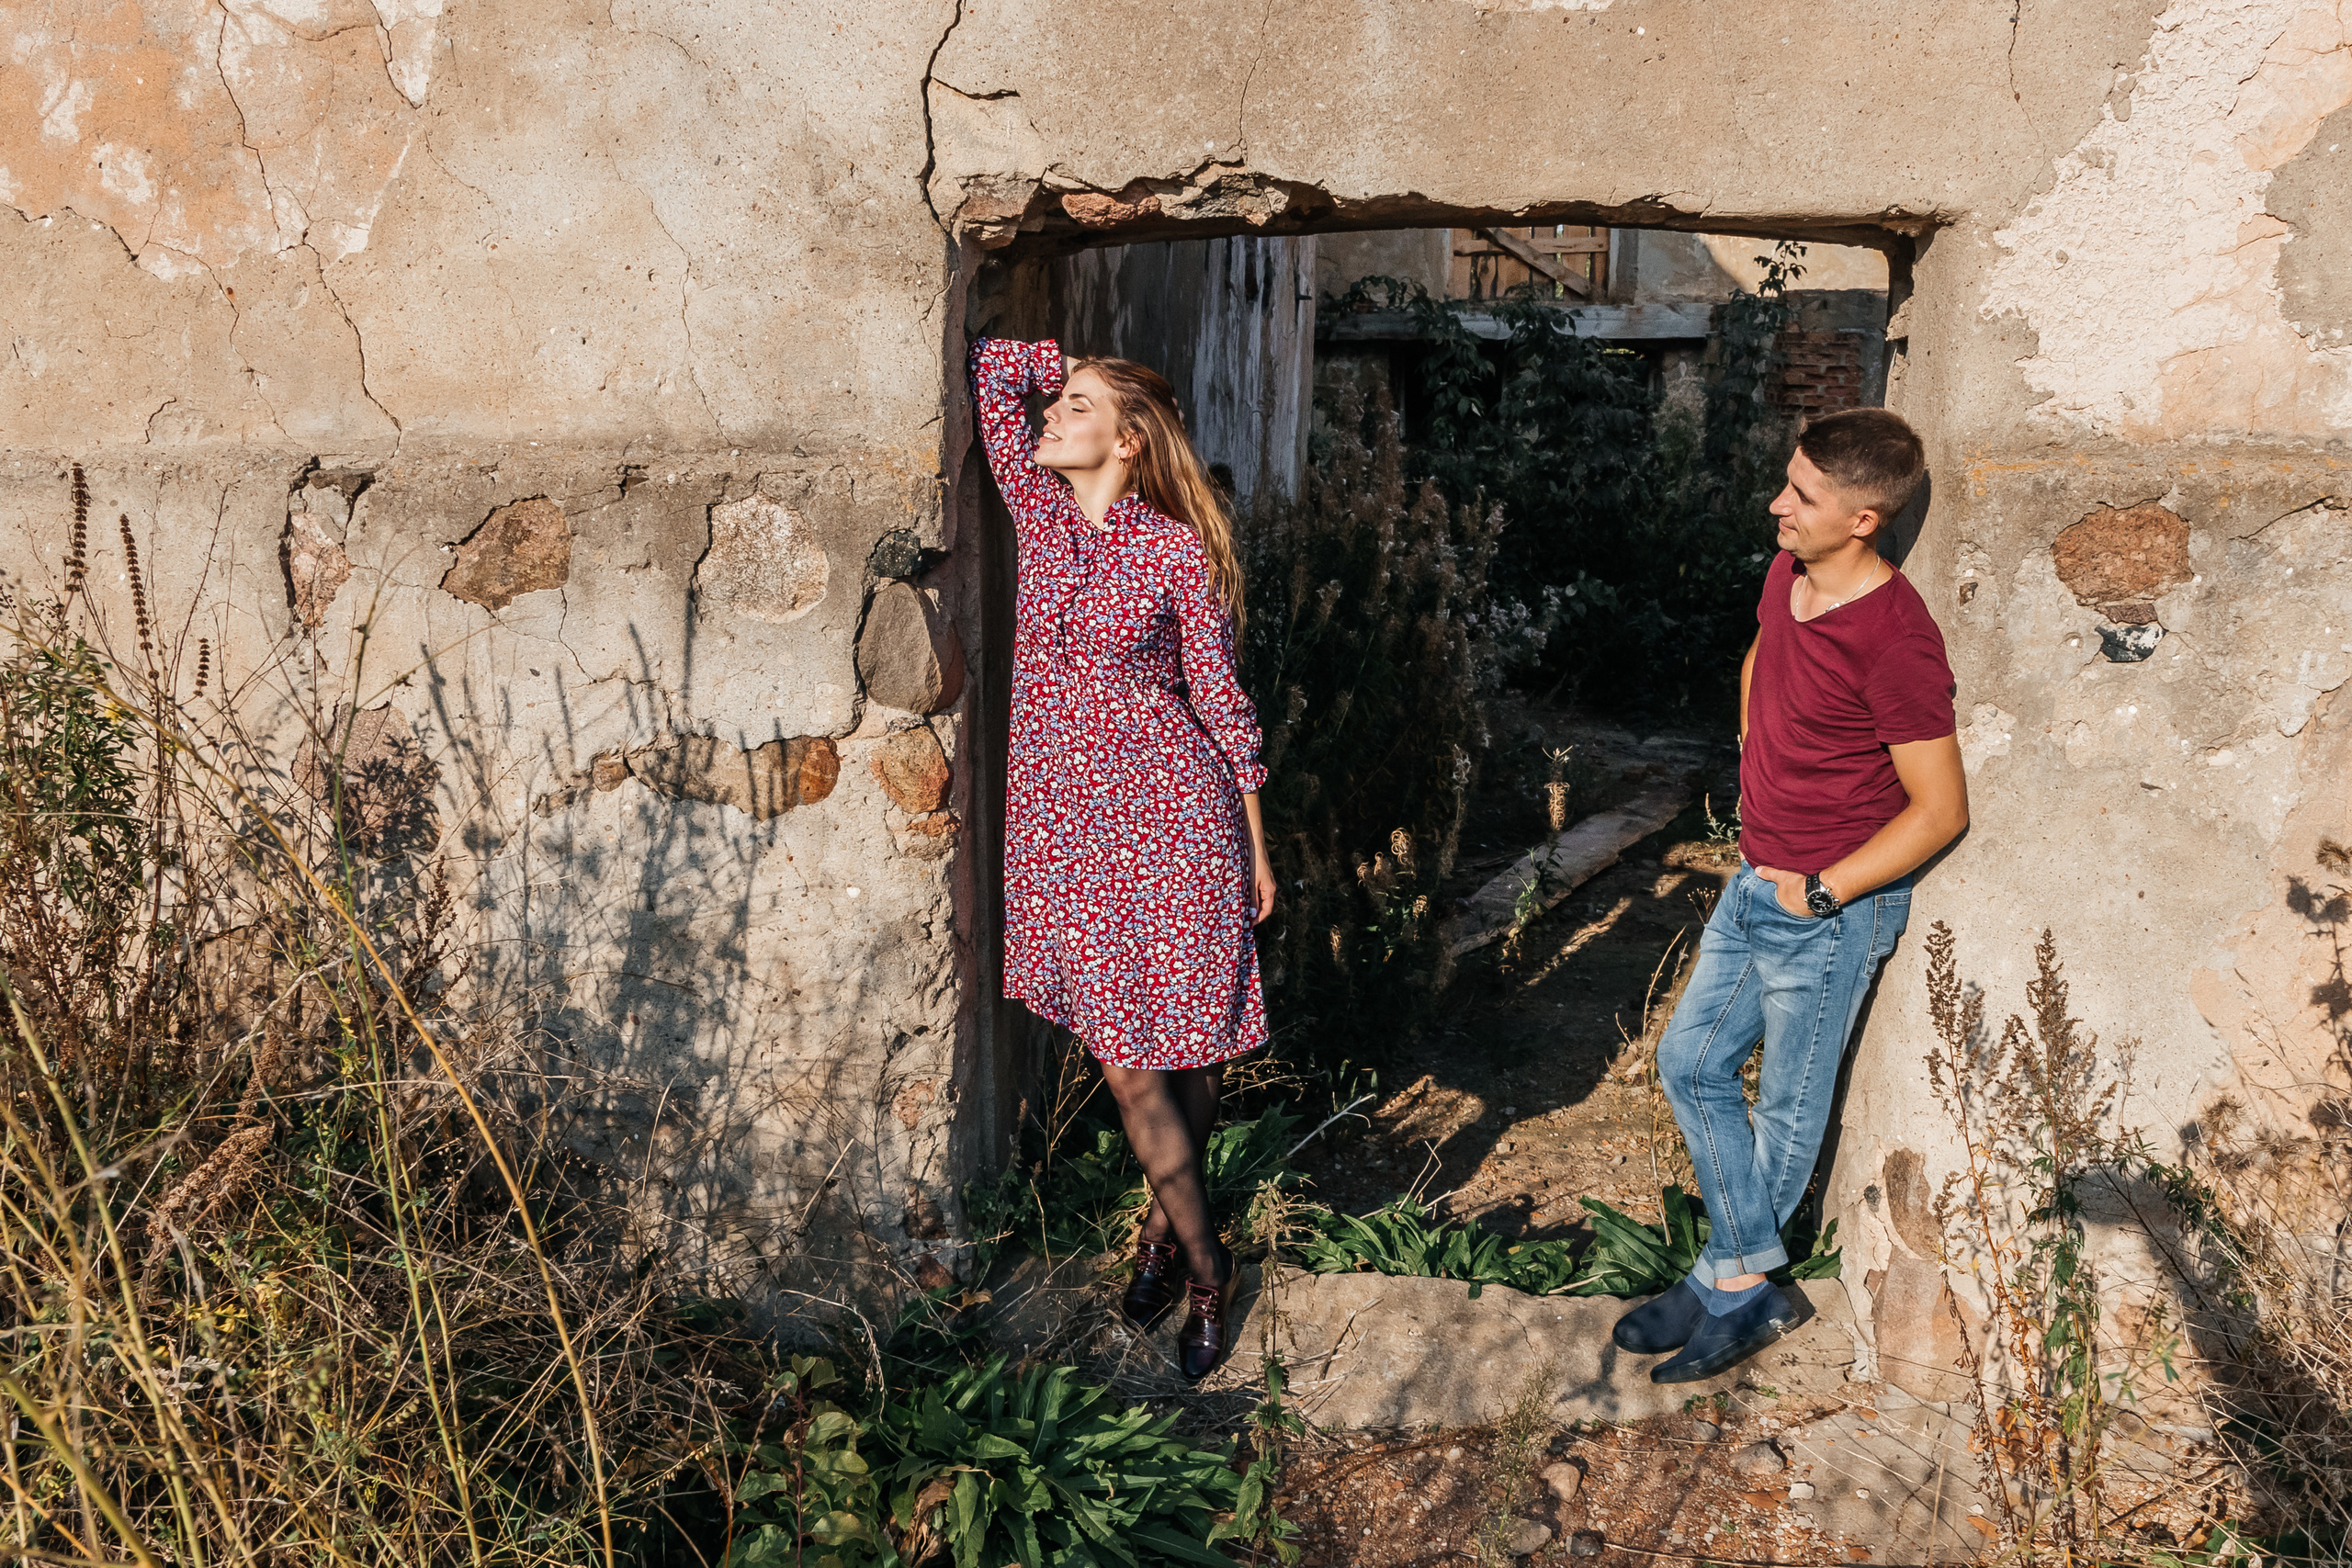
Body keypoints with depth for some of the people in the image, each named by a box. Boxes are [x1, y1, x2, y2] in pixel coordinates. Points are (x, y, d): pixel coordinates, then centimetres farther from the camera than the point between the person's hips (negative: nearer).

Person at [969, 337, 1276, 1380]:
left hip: (1172, 813, -3)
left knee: (1188, 1040, 8)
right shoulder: (1037, 511, 5)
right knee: (1122, 1053, 4)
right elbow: (993, 364, 8)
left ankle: (1168, 1223, 30)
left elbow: (1220, 696, -1)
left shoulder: (1179, 549, -6)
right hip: (1064, 817, 3)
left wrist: (1257, 847, 1)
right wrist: (1076, 367, 12)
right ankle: (1203, 1262, 19)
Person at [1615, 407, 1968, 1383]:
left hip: (1831, 910, -9)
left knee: (1787, 1113, 9)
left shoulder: (1895, 639, -25)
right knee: (1690, 1063, 13)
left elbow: (1940, 808, -20)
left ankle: (1727, 1289, 27)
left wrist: (1822, 890, -17)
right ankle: (1749, 1283, 22)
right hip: (1758, 880, 9)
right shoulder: (1787, 574, -1)